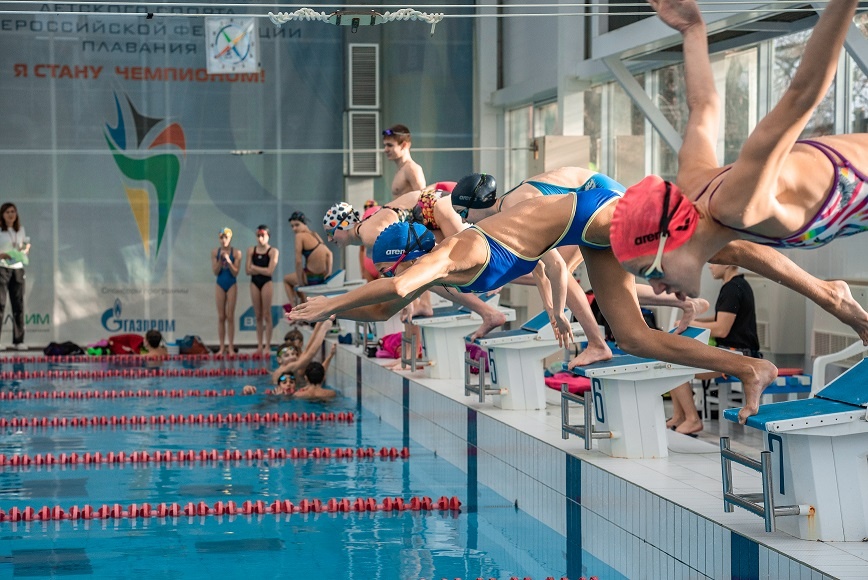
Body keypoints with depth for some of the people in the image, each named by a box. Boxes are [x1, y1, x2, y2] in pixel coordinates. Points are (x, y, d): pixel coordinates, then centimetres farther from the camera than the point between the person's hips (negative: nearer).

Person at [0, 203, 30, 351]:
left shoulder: (20, 230, 12)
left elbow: (26, 243, 26)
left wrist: (25, 251, 4)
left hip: (17, 268, 5)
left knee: (18, 304, 4)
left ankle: (18, 340, 9)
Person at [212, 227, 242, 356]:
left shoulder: (236, 253, -4)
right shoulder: (215, 252, 1)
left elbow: (235, 273, -8)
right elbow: (215, 271, -2)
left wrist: (228, 261, -20)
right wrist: (220, 259, -15)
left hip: (231, 285, -2)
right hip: (220, 284, 2)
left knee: (230, 316, -2)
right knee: (221, 317, 2)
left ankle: (231, 347, 1)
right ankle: (222, 347, 5)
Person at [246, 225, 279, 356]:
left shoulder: (273, 251, -3)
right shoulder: (251, 250, 8)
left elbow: (269, 271, -12)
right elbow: (248, 271, 0)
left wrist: (254, 267, -5)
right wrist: (262, 270, -12)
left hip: (266, 283, -4)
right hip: (254, 283, 4)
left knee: (266, 315, -4)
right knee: (258, 316, 6)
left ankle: (267, 346, -2)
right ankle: (259, 346, 10)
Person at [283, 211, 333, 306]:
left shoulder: (300, 236, -13)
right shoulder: (315, 234, 10)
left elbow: (298, 261, -17)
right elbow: (329, 254, 14)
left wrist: (300, 283, -10)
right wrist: (329, 272, 12)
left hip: (311, 278, -7)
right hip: (323, 278, 7)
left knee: (286, 279, 24)